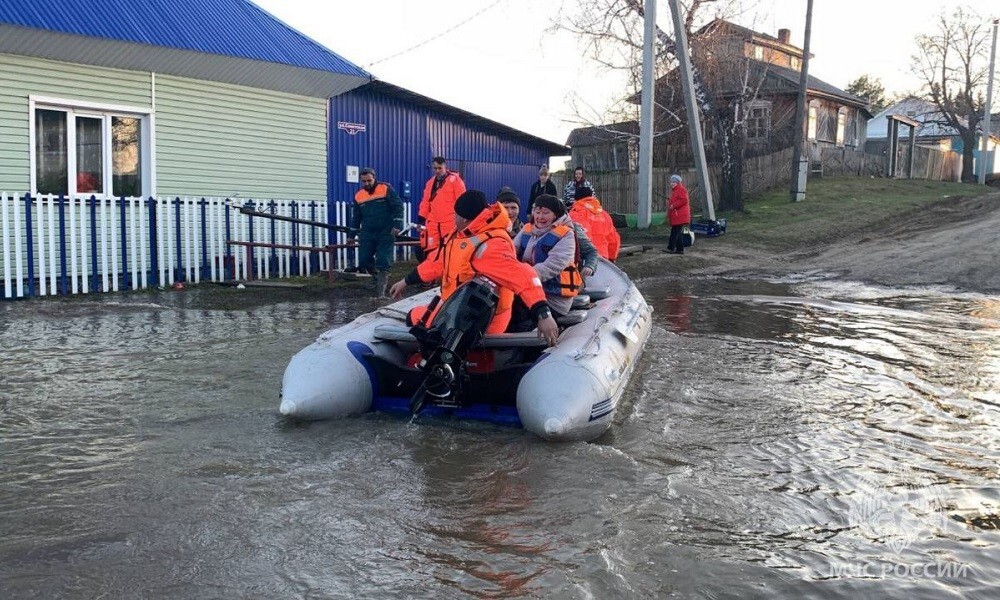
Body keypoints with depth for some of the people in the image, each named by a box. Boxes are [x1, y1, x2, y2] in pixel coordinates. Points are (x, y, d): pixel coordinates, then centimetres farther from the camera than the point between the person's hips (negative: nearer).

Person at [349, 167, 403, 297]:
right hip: (367, 234, 4)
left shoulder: (386, 189, -5)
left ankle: (380, 293, -1)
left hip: (386, 233, -4)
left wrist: (397, 225, -16)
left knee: (383, 263, -8)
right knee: (364, 261, 1)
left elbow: (398, 207, -7)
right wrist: (351, 235, 19)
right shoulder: (358, 195, 8)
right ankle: (376, 276, 32)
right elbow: (356, 217, 18)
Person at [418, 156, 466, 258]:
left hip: (450, 223, -6)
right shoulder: (430, 183, 16)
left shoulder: (455, 180, -2)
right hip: (432, 223, 6)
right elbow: (425, 203, 18)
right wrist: (421, 220, 12)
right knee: (429, 251, 4)